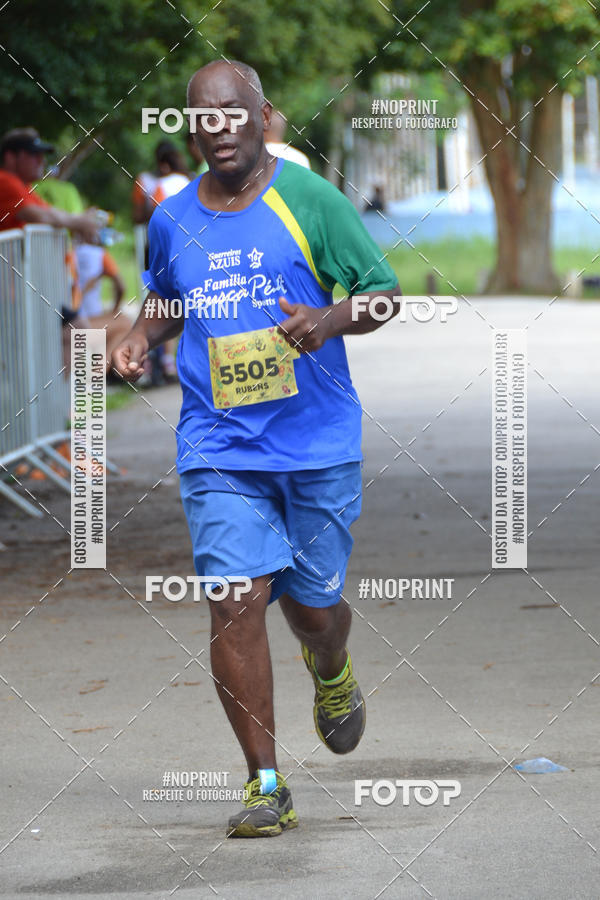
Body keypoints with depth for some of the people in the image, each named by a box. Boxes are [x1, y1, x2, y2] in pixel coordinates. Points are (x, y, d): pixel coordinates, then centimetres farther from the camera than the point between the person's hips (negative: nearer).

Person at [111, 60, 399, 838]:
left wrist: (331, 320, -21)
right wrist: (141, 338, 4)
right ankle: (266, 785, -6)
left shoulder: (310, 200, -5)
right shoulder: (171, 221, 5)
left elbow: (384, 292, -1)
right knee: (236, 603, -11)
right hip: (219, 450, 2)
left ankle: (333, 674, 45)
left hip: (318, 445, -2)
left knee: (311, 605, 6)